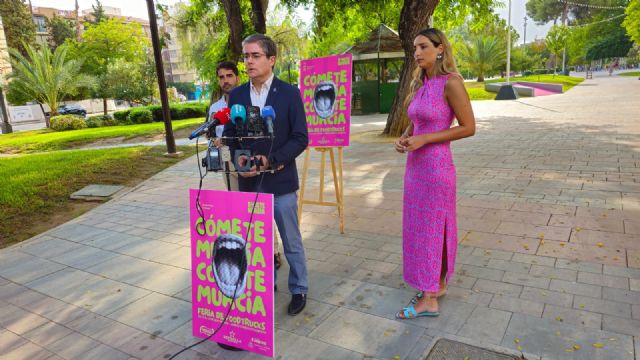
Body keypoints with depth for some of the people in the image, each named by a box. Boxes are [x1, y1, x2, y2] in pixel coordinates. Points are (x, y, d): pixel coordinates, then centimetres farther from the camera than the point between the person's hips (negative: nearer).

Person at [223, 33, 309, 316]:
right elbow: (230, 134, 10)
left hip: (281, 181, -3)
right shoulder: (236, 95, 6)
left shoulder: (289, 93, -5)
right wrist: (239, 158, -10)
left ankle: (298, 290, 27)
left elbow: (301, 138, -7)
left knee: (291, 241, 9)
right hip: (249, 182, 4)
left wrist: (271, 160, -18)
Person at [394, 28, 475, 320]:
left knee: (429, 228, 0)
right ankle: (438, 284, 31)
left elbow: (469, 128, -13)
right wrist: (403, 139, -2)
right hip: (416, 164, 8)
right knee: (420, 226, 15)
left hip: (435, 165, -8)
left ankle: (428, 300, 14)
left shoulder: (451, 82, -13)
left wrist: (424, 139, -18)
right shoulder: (420, 84, 10)